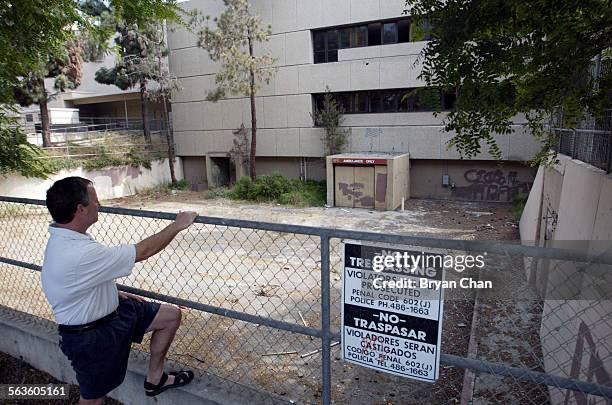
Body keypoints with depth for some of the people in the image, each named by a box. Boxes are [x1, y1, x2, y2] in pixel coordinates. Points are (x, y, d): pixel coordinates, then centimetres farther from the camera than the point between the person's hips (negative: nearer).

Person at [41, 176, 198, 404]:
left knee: (171, 315, 8)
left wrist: (116, 294, 9)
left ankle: (154, 379, 24)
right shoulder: (80, 253, -35)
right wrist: (177, 226, -16)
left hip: (109, 311, 9)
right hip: (91, 336, -9)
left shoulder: (63, 240, -2)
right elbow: (142, 252, -28)